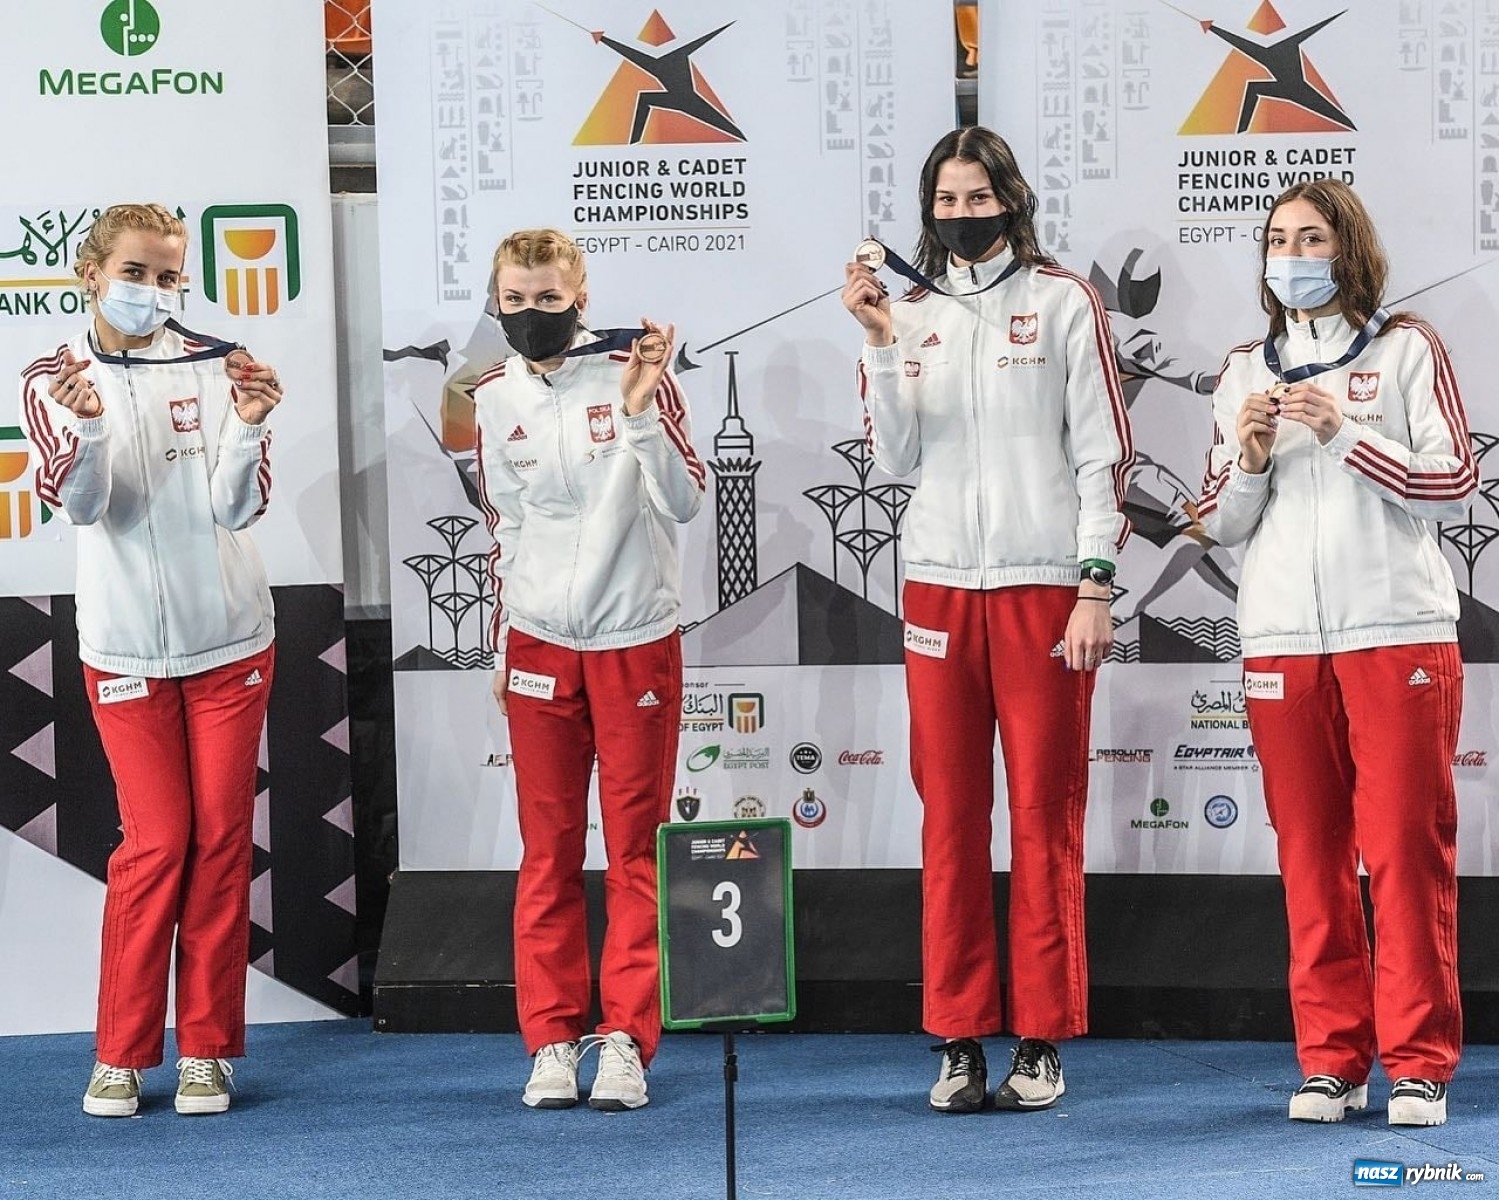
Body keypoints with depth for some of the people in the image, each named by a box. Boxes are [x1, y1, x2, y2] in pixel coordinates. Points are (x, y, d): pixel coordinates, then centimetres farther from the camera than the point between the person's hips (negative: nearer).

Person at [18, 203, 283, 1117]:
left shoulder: (217, 366, -4)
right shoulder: (55, 380, -4)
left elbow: (239, 507, -10)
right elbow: (79, 503, -16)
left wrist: (248, 427, -28)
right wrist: (88, 424, -35)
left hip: (228, 637, 1)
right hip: (126, 645, -1)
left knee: (221, 839, 4)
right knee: (156, 842, -2)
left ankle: (206, 1049, 13)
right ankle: (122, 1054, 9)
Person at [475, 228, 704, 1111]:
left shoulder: (633, 376, -6)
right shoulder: (496, 398, 6)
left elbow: (685, 502, -13)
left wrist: (641, 412, -25)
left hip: (636, 640, -3)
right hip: (539, 644, 3)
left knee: (637, 847, 1)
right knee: (549, 850, 5)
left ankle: (625, 1037, 6)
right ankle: (551, 1037, 11)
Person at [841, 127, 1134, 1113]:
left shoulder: (1063, 301, 3)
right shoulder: (915, 315, 12)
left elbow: (1103, 449, -1)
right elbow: (899, 459, 3)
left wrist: (1096, 587, -7)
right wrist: (881, 345, -8)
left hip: (1044, 586, -3)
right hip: (940, 585, 3)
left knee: (1046, 817, 0)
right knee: (950, 817, 3)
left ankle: (1041, 1041, 6)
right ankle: (960, 1041, 8)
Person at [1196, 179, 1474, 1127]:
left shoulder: (1408, 349, 6)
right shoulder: (1246, 372, 16)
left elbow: (1457, 487, -2)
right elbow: (1222, 526, 15)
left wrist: (1347, 436, -11)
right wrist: (1249, 461, -5)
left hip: (1400, 632, -3)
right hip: (1282, 640, 3)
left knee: (1407, 851, -4)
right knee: (1311, 855, 3)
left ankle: (1418, 1063, 2)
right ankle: (1331, 1060, 9)